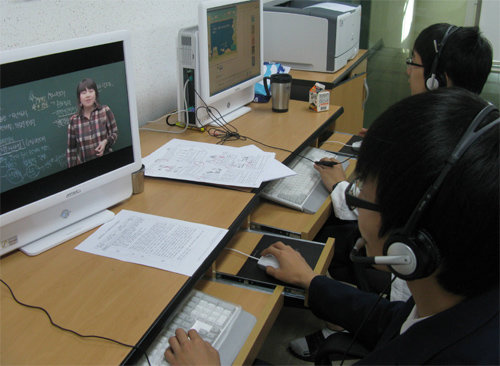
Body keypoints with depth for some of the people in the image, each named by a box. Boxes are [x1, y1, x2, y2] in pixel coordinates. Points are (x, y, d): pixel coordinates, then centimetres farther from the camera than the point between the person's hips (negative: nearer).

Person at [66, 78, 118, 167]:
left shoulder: (105, 111, -7)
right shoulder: (73, 120, -4)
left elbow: (115, 133, 2)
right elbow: (71, 149, 3)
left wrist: (106, 142, -18)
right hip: (83, 165, 1)